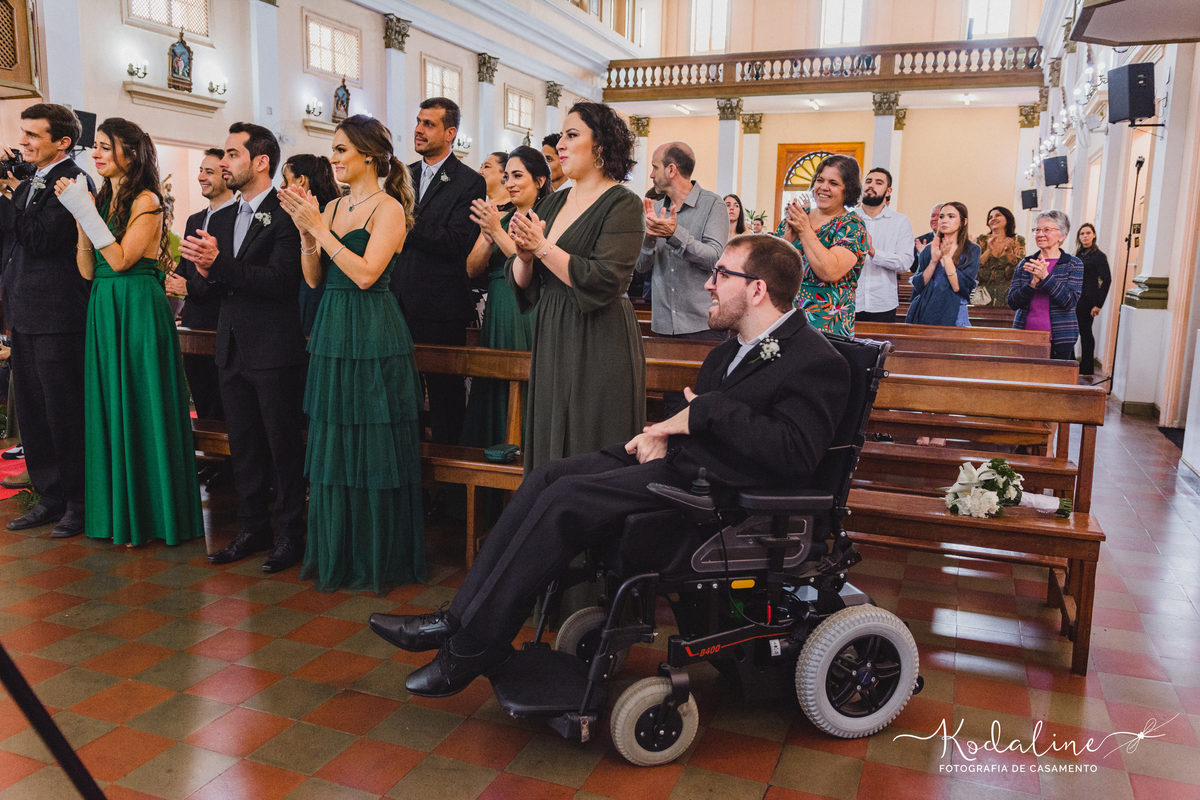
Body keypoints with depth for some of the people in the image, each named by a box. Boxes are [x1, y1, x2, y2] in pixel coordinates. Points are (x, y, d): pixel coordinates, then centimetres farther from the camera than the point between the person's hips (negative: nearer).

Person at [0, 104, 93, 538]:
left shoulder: (72, 182, -12)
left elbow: (40, 239, -20)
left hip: (57, 317, -9)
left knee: (64, 413, -1)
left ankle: (78, 503, 12)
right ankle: (51, 498, 25)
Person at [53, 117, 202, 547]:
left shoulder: (146, 201, -7)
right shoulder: (101, 199, 14)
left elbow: (121, 259, -17)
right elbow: (88, 270, 7)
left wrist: (84, 209, -15)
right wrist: (79, 214, -1)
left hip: (138, 313, -8)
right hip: (103, 311, 8)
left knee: (141, 408, -1)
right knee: (109, 406, 11)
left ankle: (148, 514, 11)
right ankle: (117, 511, 22)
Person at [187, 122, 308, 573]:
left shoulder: (286, 214, -11)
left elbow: (279, 280, -21)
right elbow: (229, 283, 14)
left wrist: (218, 262, -23)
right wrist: (207, 270, -6)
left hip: (275, 349, -8)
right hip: (234, 346, 8)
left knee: (284, 446, 2)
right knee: (243, 446, 14)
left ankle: (291, 535, 14)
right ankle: (253, 528, 27)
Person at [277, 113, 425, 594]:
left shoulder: (388, 209, -8)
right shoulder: (331, 208, 13)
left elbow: (367, 273, -18)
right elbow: (314, 279, 10)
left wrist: (320, 228, -14)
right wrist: (305, 230, -3)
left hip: (372, 337, -7)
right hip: (332, 334, 8)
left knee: (374, 449, 1)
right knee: (332, 447, 13)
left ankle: (380, 561, 15)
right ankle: (336, 558, 27)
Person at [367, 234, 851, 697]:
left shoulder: (817, 363, -11)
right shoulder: (733, 348, 18)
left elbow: (795, 454, -24)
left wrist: (706, 411, -19)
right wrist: (662, 431, 2)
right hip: (676, 457, 9)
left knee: (567, 498, -21)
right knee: (548, 477, -6)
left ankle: (472, 650, -11)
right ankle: (458, 619, -4)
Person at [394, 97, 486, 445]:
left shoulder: (469, 182, -6)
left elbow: (457, 243, -17)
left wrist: (408, 224, -18)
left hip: (440, 306, -6)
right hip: (401, 300, 6)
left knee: (445, 390, 4)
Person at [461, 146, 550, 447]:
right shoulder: (497, 217, 12)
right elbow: (472, 269, 5)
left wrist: (497, 232, -20)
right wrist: (489, 236, -12)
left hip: (529, 315, -6)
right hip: (497, 314, 6)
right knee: (493, 386, 11)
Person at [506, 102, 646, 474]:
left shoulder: (623, 204, -8)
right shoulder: (552, 203, 12)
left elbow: (603, 282, -20)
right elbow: (520, 283, 12)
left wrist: (543, 248, -16)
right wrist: (525, 257, -9)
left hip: (599, 347, -7)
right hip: (552, 340, 7)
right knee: (550, 452, 13)